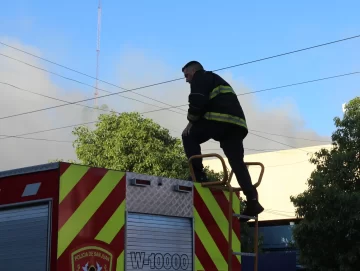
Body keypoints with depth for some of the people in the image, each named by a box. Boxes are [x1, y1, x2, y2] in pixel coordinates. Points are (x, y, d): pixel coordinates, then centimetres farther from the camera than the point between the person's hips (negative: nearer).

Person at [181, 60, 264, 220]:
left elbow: (197, 101, -5)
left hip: (220, 118, -8)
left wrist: (191, 122, 3)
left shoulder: (200, 77, 13)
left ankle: (198, 175, -5)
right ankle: (252, 201, -8)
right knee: (237, 161, 4)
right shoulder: (217, 81, 41)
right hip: (237, 122, 8)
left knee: (189, 137, 8)